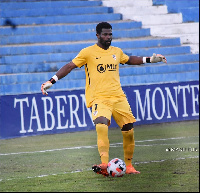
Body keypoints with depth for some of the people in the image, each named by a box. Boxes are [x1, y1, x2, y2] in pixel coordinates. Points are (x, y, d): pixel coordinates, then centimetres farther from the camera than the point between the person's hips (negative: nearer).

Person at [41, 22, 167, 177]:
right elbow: (70, 66, 0)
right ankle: (105, 165, -36)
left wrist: (150, 59, 33)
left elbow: (129, 60, 33)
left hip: (119, 97, 5)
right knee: (101, 126, -30)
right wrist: (51, 81, -8)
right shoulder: (88, 52, -1)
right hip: (99, 98, -5)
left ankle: (129, 165, 20)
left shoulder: (117, 52, 13)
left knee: (129, 131, 2)